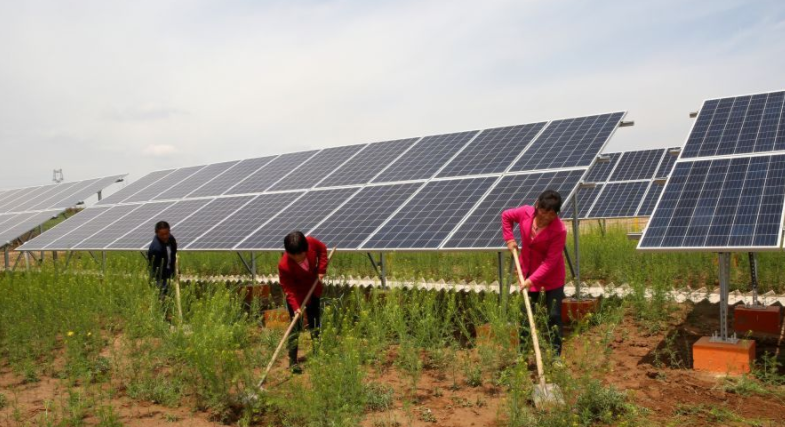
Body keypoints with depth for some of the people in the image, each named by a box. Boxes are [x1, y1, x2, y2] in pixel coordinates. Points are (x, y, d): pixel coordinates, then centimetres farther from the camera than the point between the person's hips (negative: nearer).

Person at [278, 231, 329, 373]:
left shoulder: (311, 242, -26)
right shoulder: (284, 265, -35)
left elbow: (322, 249, -4)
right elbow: (288, 289, -28)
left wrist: (321, 269, -11)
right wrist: (295, 307, -38)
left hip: (313, 289, 5)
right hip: (297, 295, -5)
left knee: (315, 323, 18)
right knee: (296, 327, -7)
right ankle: (293, 361, 2)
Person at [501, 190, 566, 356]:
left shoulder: (559, 230, -27)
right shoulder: (525, 213, -15)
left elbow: (550, 261, -26)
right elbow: (506, 216, 8)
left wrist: (533, 280, -31)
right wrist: (509, 239, -1)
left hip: (553, 277, -4)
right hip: (528, 273, 4)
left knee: (554, 316, 0)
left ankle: (555, 354, 12)